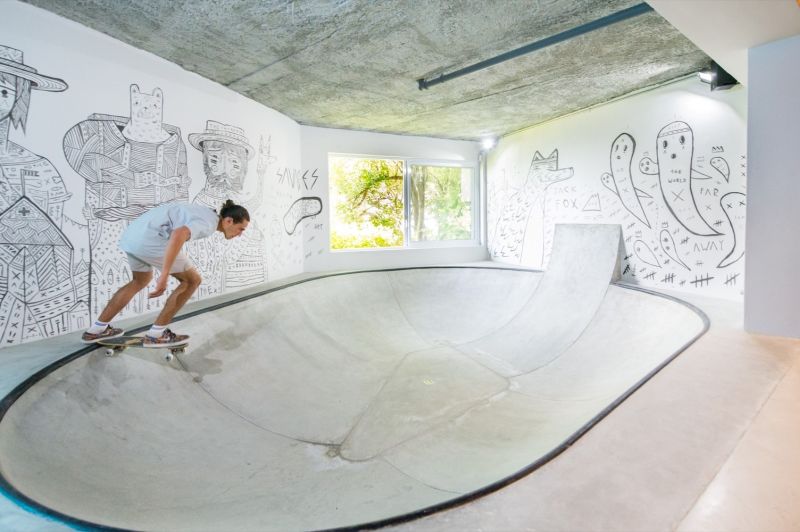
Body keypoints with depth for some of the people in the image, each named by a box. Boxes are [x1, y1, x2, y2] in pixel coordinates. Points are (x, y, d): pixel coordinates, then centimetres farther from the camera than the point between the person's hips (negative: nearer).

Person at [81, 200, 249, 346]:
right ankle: (156, 333, 7)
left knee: (142, 280, 32)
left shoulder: (204, 214, 20)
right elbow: (178, 235, -31)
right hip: (150, 240, -10)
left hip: (133, 235, 10)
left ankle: (97, 329, 36)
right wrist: (165, 275, -33)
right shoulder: (208, 224, -12)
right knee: (192, 280, 4)